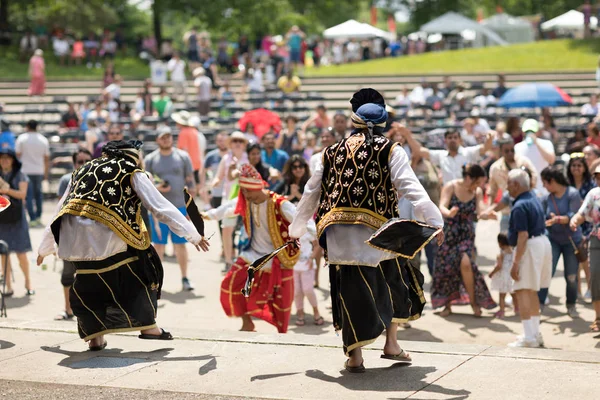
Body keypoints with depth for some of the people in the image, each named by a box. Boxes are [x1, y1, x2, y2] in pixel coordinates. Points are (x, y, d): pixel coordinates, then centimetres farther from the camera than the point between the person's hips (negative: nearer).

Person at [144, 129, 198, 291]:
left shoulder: (183, 157, 5)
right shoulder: (150, 160, 4)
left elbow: (190, 182, 6)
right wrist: (156, 188, -15)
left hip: (180, 206, 0)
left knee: (180, 244, 4)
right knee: (158, 244, 3)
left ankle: (185, 278, 12)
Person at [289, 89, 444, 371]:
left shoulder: (332, 152, 16)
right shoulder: (389, 150, 5)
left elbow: (310, 193, 22)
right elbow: (410, 188, -9)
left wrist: (296, 230, 33)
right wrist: (433, 221, -13)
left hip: (338, 233, 2)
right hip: (376, 228, -2)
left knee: (352, 290, 6)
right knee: (394, 281, 19)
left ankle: (354, 356, 5)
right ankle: (391, 344, 23)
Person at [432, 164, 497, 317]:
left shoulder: (477, 192, 0)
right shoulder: (451, 187, -9)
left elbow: (480, 212, -10)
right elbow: (442, 206, -20)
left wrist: (487, 215, -35)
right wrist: (449, 213, -44)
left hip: (467, 235, 1)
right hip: (449, 234, -1)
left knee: (465, 263, -22)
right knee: (446, 269, 2)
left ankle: (474, 302, -10)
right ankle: (447, 305, 18)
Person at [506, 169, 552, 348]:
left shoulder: (520, 206, -17)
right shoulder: (535, 199, 14)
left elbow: (523, 235, -23)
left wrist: (515, 262, -23)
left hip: (531, 246, -10)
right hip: (543, 242, 10)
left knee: (523, 291, -9)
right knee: (532, 291, 20)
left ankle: (529, 338, -13)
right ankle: (535, 333, 27)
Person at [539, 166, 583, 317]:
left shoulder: (572, 194, -11)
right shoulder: (547, 198, -1)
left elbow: (574, 216, -21)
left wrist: (558, 219, -35)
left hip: (572, 241, -2)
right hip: (553, 240, 2)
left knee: (571, 276, 5)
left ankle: (571, 305, 25)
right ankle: (538, 303, -8)